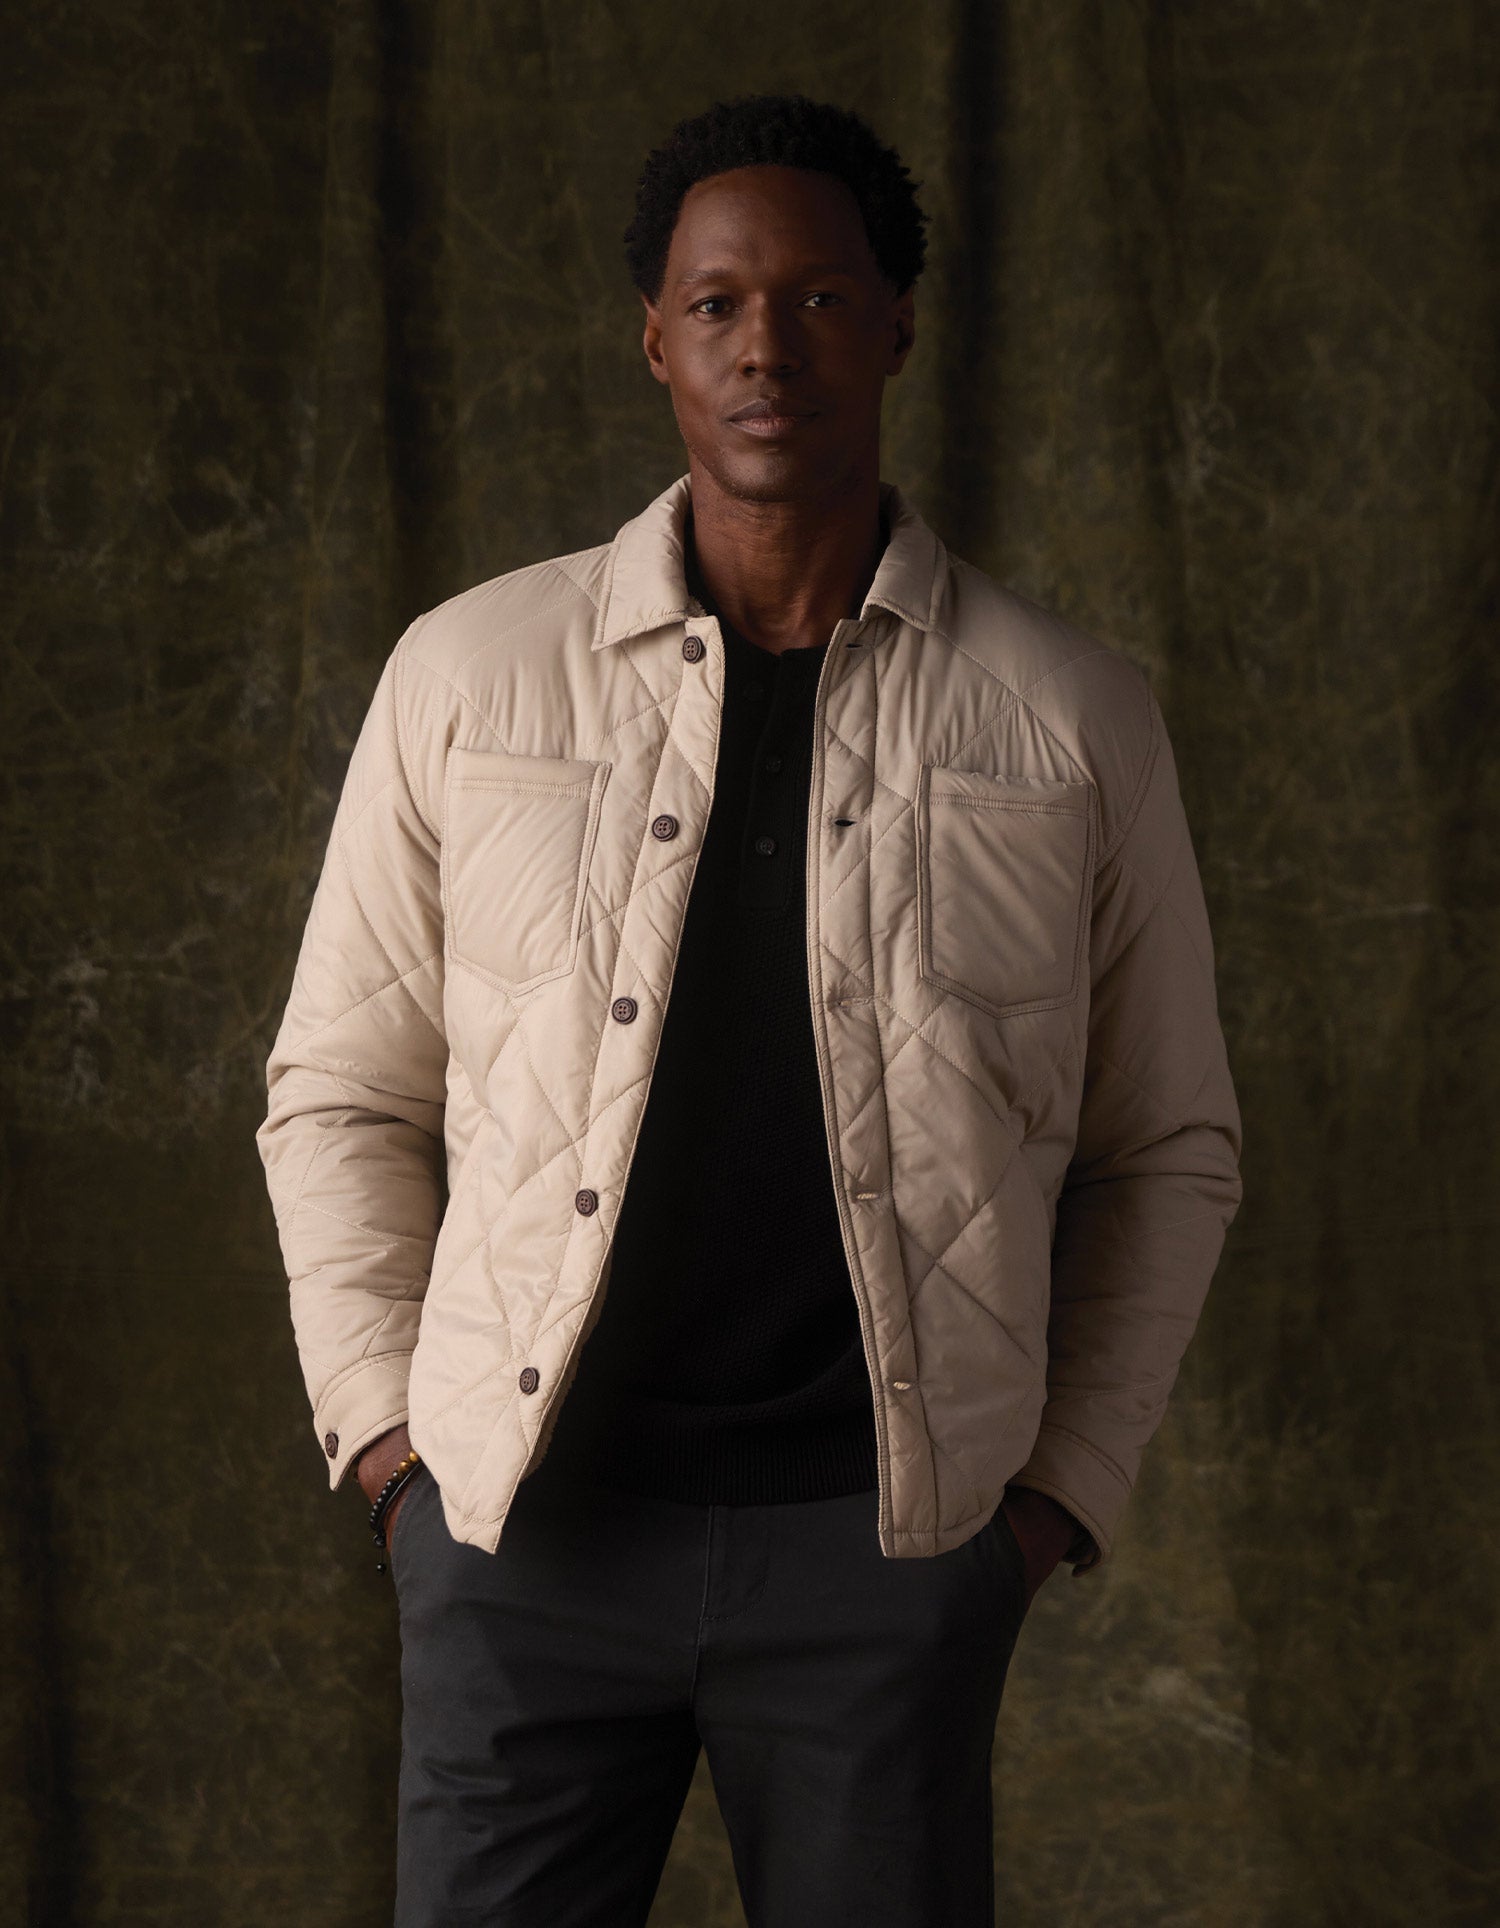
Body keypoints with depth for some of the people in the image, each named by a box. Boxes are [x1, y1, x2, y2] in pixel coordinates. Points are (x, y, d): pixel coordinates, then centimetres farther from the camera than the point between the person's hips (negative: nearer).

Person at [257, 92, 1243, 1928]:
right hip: (525, 1521, 0)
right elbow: (340, 1096, 10)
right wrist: (387, 1437, 3)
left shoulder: (1069, 720, 4)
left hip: (885, 1535, 0)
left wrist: (1067, 1485, 4)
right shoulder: (469, 675, 4)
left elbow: (1169, 1151, 10)